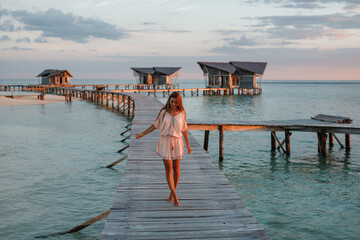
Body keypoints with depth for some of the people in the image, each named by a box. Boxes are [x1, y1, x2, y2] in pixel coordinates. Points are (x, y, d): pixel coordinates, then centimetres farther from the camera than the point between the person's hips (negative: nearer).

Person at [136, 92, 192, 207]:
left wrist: (188, 145, 12)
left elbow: (184, 129, 9)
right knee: (168, 168, -6)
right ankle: (174, 195, -4)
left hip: (177, 142, 1)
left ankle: (172, 193, 22)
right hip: (165, 142, -1)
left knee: (176, 169, 5)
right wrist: (142, 134, 2)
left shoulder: (182, 113, 1)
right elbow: (155, 125, 7)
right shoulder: (164, 112, -2)